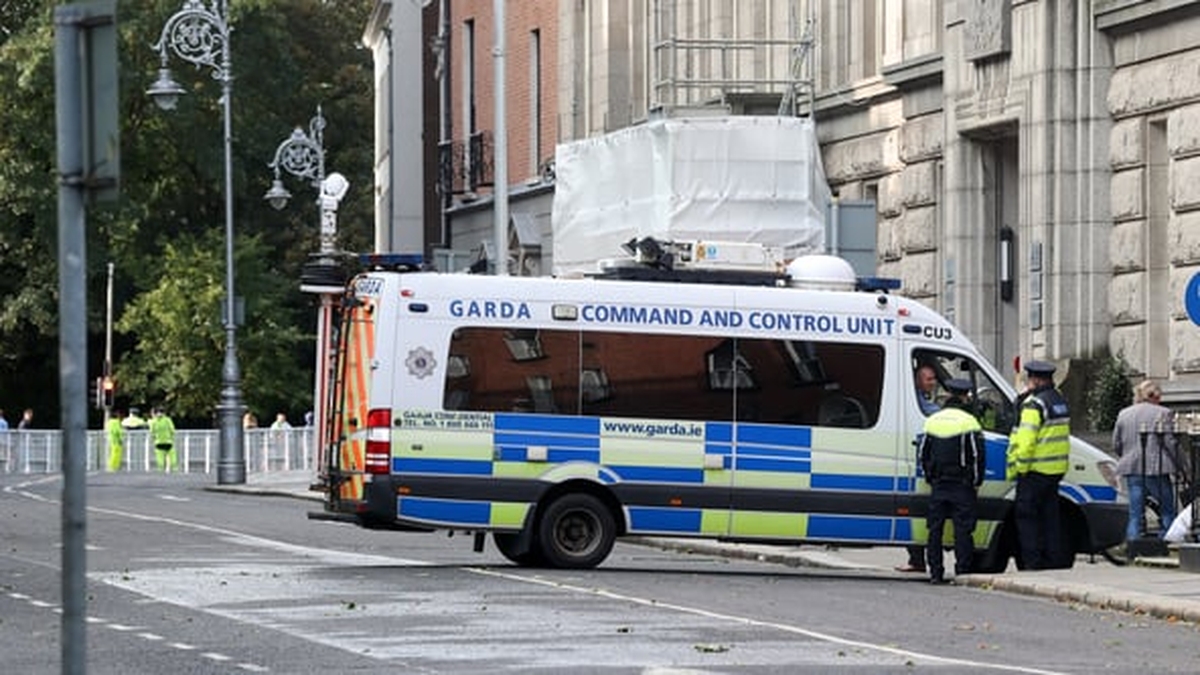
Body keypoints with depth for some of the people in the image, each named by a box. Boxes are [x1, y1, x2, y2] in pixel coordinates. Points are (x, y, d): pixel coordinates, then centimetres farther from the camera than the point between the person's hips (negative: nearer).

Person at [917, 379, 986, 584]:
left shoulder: (932, 421, 7)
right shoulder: (968, 421, -8)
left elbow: (922, 452, 11)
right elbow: (977, 455, -9)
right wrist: (976, 482, 0)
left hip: (938, 485, 4)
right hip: (962, 486, -4)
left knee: (935, 529, 8)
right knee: (963, 529, -2)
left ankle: (935, 572, 6)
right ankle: (962, 572, -6)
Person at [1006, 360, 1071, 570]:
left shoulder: (1034, 404, -15)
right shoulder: (1060, 401, 15)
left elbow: (1026, 440, -20)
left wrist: (1016, 467, -13)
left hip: (1035, 470, -9)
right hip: (1056, 469, 9)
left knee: (1027, 516, -2)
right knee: (1050, 515, 13)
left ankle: (1032, 563, -5)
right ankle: (1055, 561, 14)